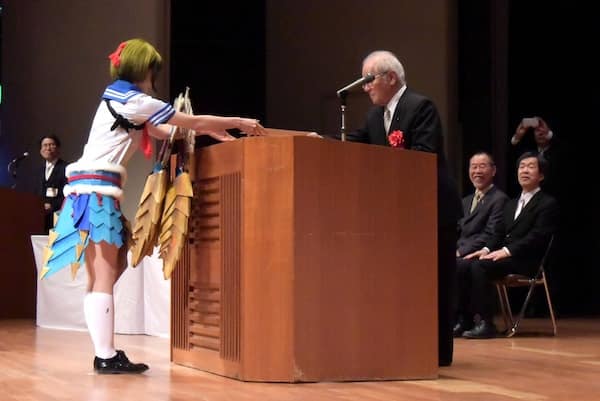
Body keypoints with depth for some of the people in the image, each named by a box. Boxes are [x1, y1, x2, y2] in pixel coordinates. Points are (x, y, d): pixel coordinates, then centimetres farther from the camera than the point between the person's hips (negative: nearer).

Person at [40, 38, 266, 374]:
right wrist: (239, 122, 7)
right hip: (97, 189, -10)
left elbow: (163, 131, 29)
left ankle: (105, 353, 7)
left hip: (94, 189, 10)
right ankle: (106, 356, -10)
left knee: (106, 271, 8)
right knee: (105, 275, -10)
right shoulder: (132, 100, -7)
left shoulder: (123, 101, 21)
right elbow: (195, 123, -4)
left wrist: (213, 133, 24)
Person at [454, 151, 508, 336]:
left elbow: (490, 236, -12)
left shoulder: (499, 199, -2)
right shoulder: (466, 201, 25)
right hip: (461, 254, 7)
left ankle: (462, 320, -20)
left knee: (453, 266, -34)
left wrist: (461, 252, -18)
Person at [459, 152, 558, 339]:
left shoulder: (548, 203, 1)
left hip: (527, 261, -7)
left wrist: (507, 251, -22)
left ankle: (485, 323, -28)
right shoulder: (511, 204, 27)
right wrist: (486, 250, 1)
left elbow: (537, 237, -12)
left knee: (479, 266, -31)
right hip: (504, 257, 7)